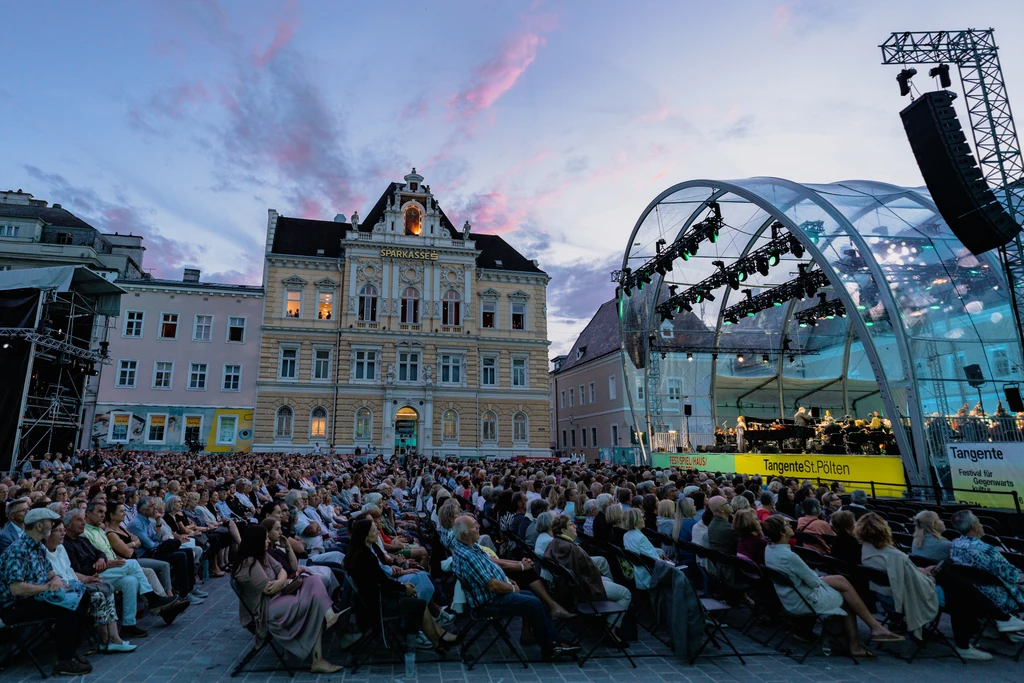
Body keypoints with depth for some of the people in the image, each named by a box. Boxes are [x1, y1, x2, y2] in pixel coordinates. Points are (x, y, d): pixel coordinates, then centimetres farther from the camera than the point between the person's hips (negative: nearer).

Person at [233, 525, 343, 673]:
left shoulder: (262, 555, 10)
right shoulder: (250, 563, -21)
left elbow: (281, 571, 8)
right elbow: (268, 589, -22)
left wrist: (280, 582, -15)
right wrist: (286, 582, -3)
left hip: (276, 596, 9)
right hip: (263, 610, -9)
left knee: (314, 586, -13)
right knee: (313, 601, -20)